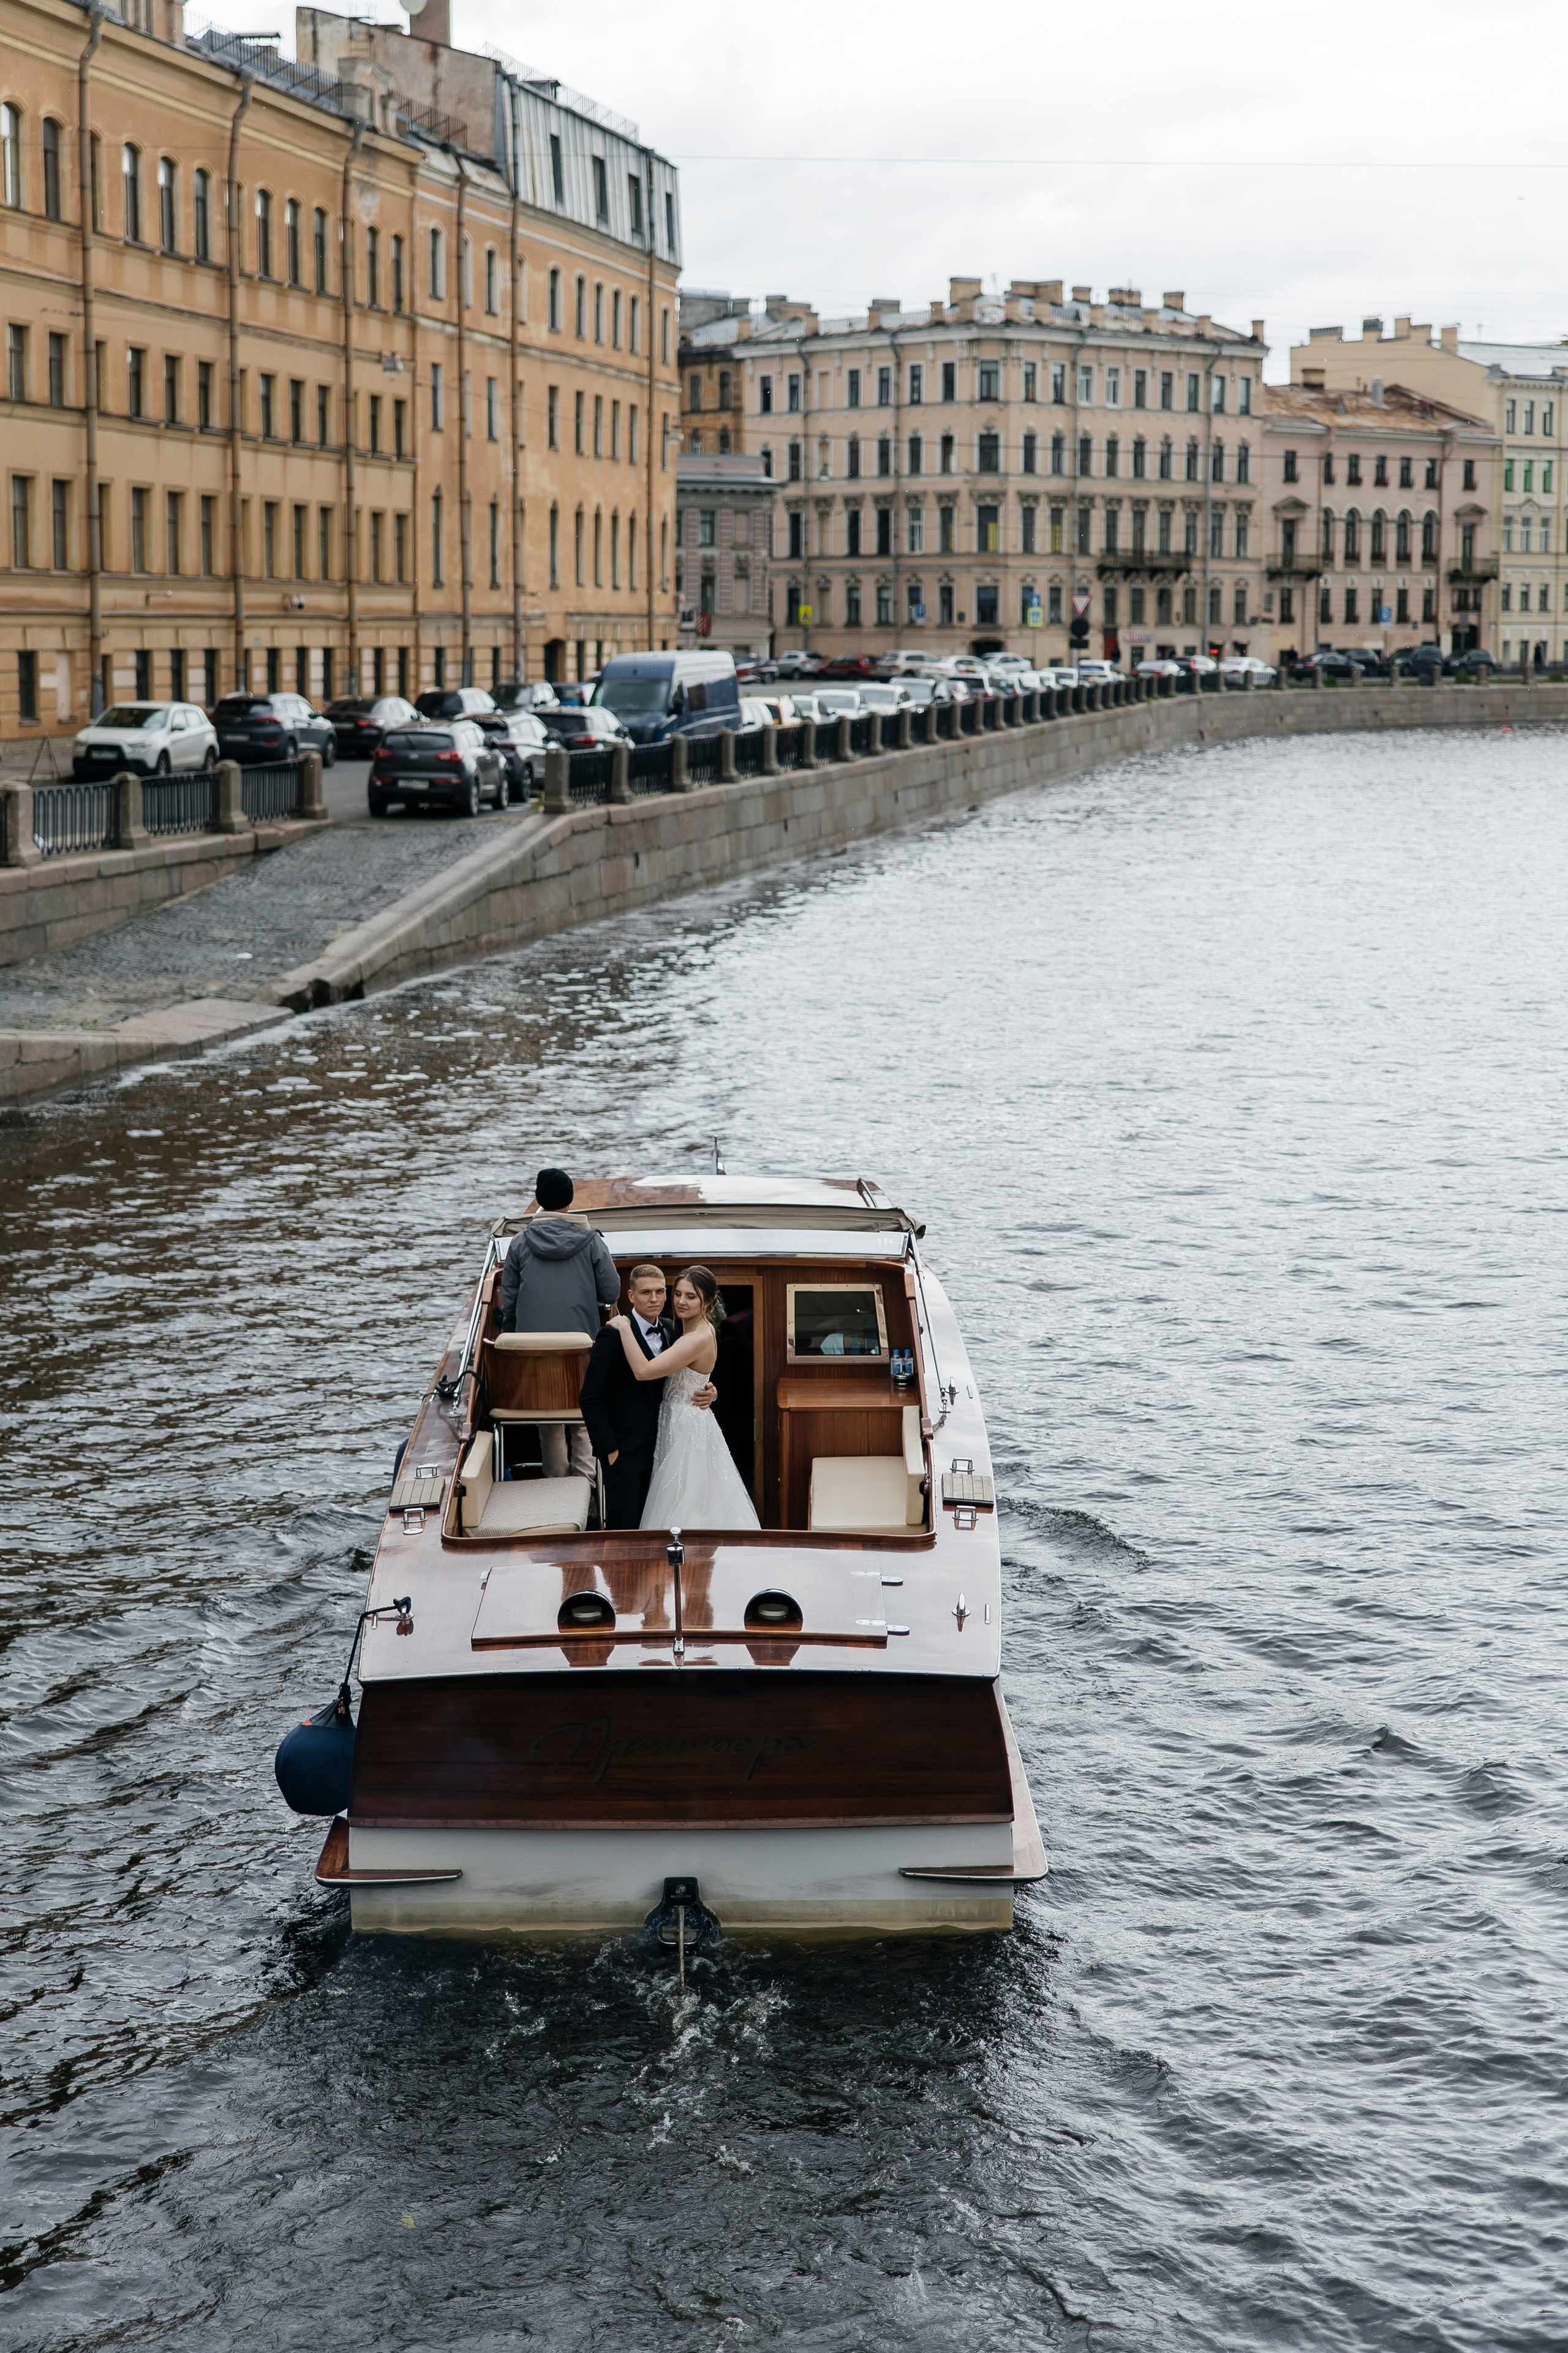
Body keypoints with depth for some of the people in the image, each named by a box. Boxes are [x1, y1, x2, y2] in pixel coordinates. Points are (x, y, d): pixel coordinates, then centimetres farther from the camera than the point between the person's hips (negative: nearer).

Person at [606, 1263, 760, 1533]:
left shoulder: (699, 1339, -24)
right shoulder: (703, 1330, 6)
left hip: (686, 1427, -10)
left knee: (683, 1509, -1)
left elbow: (643, 1371, -30)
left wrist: (624, 1327, -23)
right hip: (680, 1422, 10)